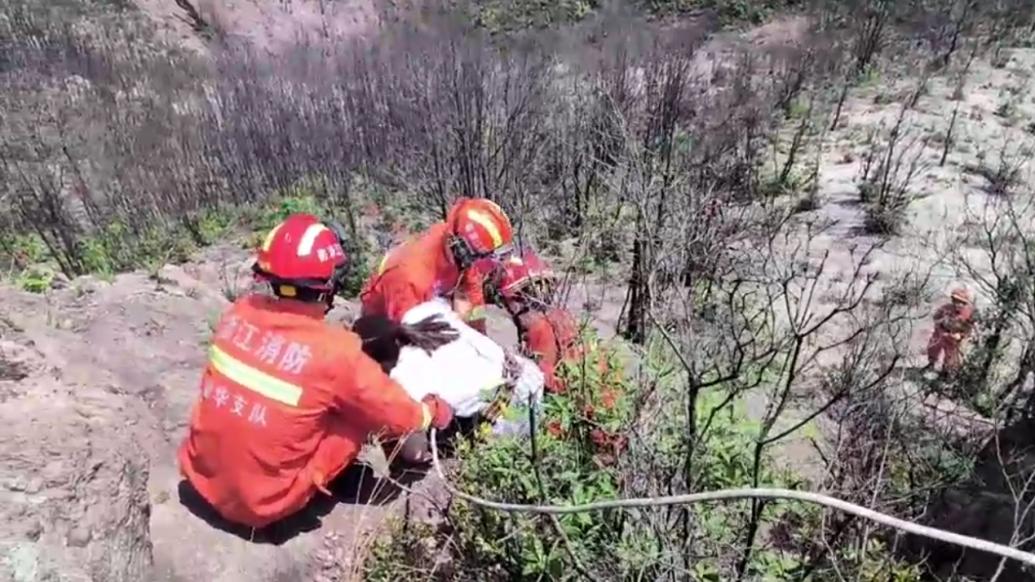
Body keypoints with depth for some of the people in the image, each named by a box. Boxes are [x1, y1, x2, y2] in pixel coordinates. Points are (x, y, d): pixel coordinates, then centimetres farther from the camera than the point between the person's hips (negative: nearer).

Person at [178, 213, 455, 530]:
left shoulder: (241, 311, -9)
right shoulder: (335, 352, -24)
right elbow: (401, 417, -11)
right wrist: (437, 411, 10)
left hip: (201, 476, 6)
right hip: (263, 505, -5)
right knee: (364, 410, 0)